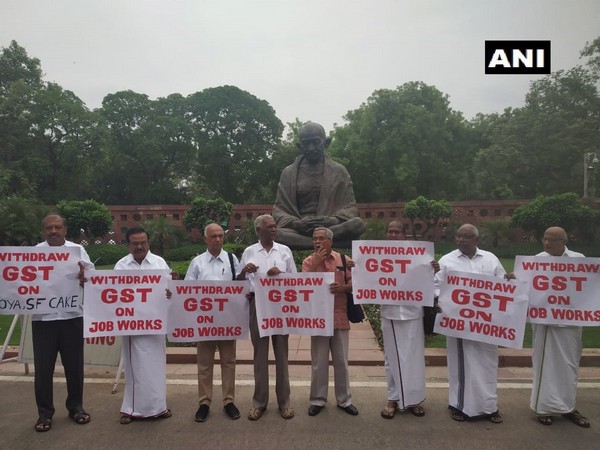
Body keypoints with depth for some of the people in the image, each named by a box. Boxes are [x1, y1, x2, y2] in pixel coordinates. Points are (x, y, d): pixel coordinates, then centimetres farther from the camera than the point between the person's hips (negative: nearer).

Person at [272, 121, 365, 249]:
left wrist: (332, 221, -16)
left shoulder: (339, 171, 11)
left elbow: (350, 207, 7)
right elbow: (279, 210, 8)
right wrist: (296, 223, -15)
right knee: (277, 232, -34)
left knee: (357, 224, -30)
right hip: (298, 228, 0)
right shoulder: (288, 173, 11)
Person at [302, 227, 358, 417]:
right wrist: (315, 263, -17)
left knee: (341, 361, 12)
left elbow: (354, 282, 4)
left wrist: (343, 287, -17)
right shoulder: (308, 261, 0)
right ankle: (318, 400, 22)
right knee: (319, 362, 8)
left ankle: (344, 399, 26)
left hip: (340, 317, 1)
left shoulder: (343, 259, 3)